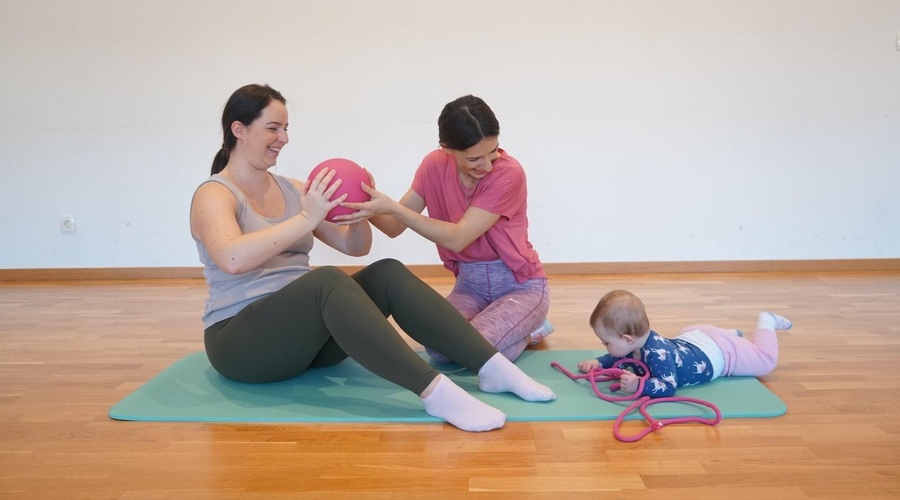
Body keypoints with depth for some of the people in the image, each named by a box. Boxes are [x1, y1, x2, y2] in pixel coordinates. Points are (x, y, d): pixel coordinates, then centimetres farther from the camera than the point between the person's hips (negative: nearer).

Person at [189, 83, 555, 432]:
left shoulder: (291, 189, 13)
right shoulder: (214, 194, -6)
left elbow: (355, 245, 10)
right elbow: (233, 259, -29)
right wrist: (307, 218, -29)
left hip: (307, 332, 6)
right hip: (241, 341, -6)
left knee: (387, 274, -19)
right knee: (328, 280, -35)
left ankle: (492, 368, -27)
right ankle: (435, 391, -46)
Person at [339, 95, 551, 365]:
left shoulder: (509, 173, -21)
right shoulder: (435, 166, -6)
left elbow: (457, 238, -27)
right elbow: (395, 227, -3)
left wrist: (391, 206, -33)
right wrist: (369, 208, -25)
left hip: (521, 285, -5)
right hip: (470, 284, 5)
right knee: (439, 348, -23)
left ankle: (528, 330, 5)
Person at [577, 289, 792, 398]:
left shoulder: (657, 353, -44)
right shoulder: (639, 339, -19)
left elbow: (668, 387, -46)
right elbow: (618, 358, 1)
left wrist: (639, 385, -57)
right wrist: (599, 363, -17)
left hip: (720, 351, -6)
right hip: (695, 337, 7)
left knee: (765, 359, 16)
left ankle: (766, 322, 37)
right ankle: (731, 334, 51)